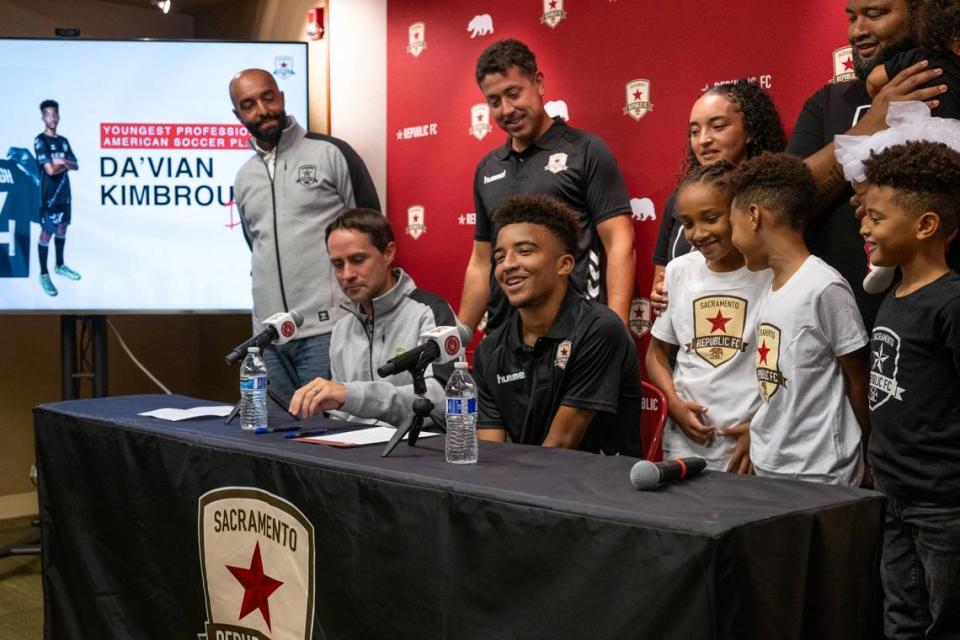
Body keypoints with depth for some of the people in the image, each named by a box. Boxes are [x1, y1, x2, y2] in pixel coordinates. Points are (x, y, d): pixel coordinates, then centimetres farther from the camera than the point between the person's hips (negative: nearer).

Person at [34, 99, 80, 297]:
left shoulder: (64, 141, 10)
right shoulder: (40, 140, -13)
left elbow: (75, 166, 5)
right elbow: (50, 170, -20)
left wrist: (62, 162, -15)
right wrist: (65, 163, -3)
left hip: (64, 192, 7)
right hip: (49, 194, -7)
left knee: (62, 228, 16)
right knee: (46, 232, -3)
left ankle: (60, 266, 31)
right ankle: (44, 274, 4)